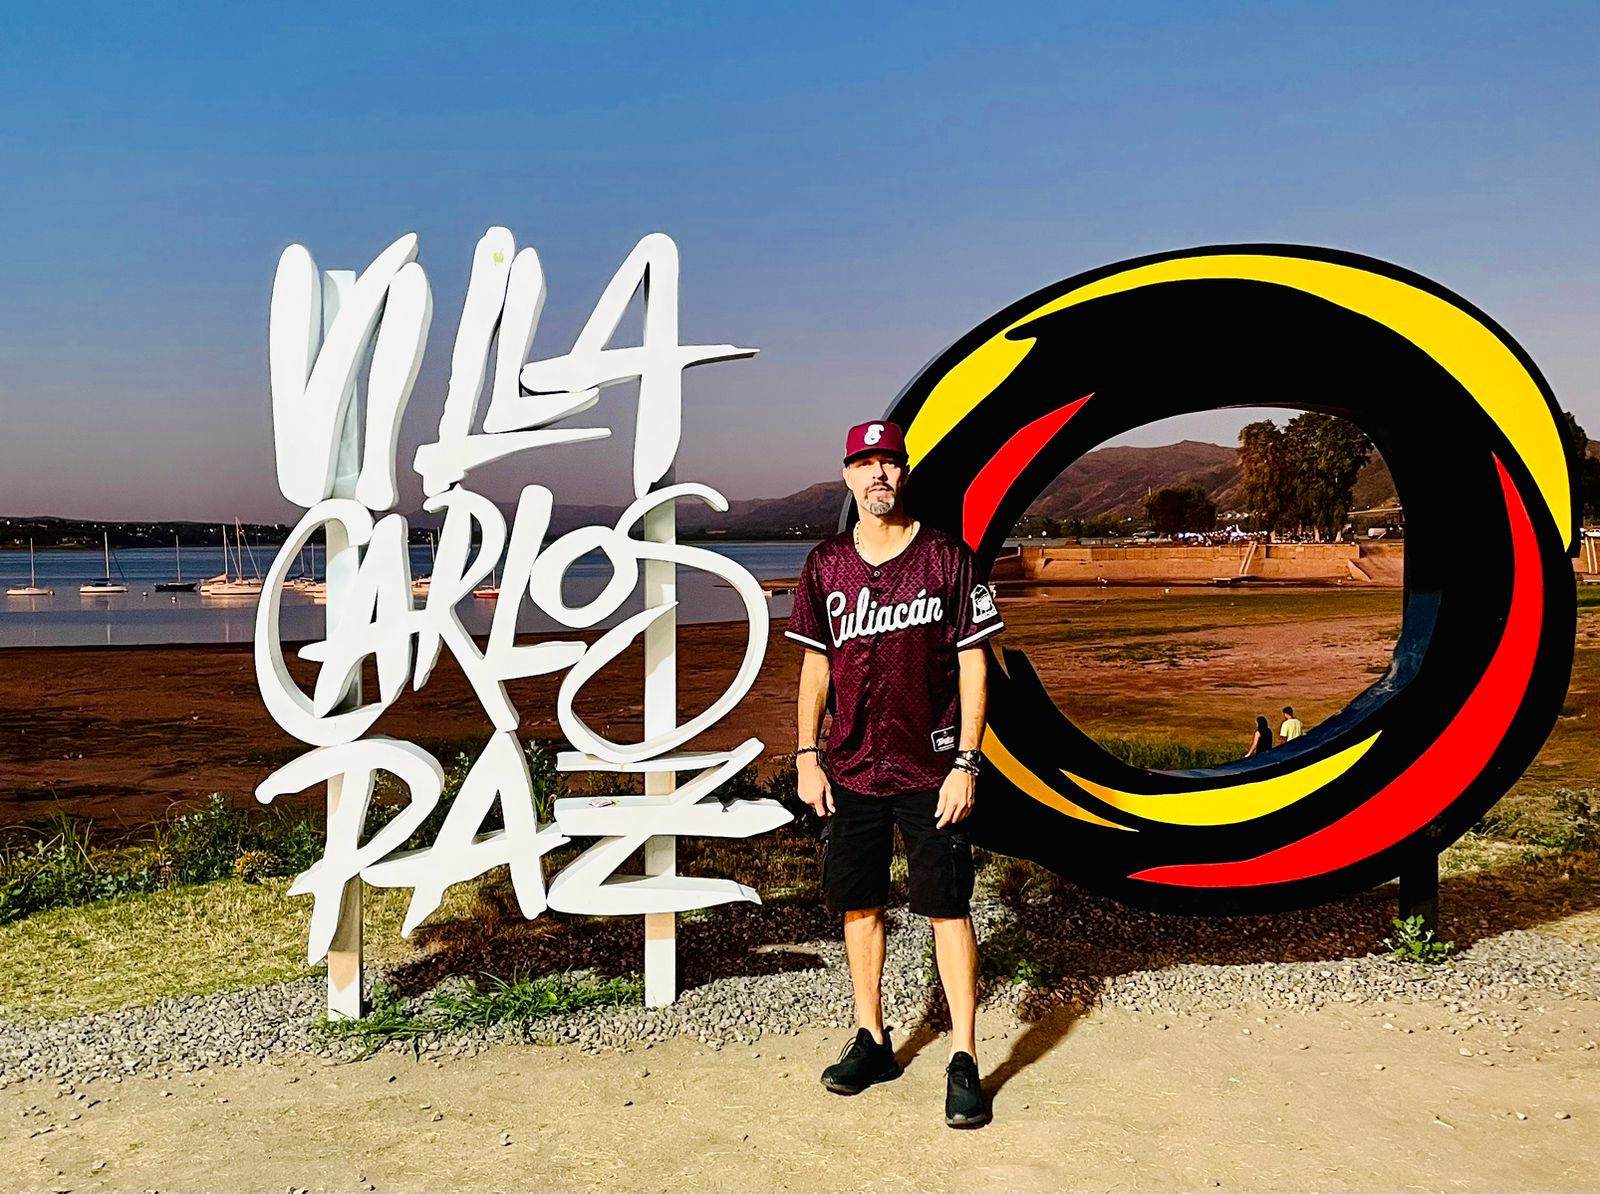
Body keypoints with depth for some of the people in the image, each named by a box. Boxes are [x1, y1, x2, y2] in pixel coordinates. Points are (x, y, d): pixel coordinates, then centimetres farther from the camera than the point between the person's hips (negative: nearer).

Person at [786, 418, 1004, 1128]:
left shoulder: (947, 558, -4)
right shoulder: (826, 564, 6)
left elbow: (973, 663, -4)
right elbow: (816, 662, 11)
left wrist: (966, 763, -10)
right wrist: (806, 754, 5)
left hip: (929, 769, -3)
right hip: (850, 770, 4)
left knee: (947, 908, -1)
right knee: (857, 903, 11)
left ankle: (963, 1060, 10)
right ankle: (871, 1041, 27)